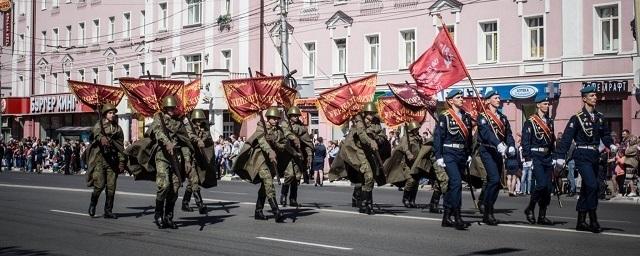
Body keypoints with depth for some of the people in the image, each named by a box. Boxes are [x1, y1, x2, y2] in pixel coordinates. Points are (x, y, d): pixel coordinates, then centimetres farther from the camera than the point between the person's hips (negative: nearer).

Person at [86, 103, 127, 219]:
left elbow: (121, 147, 11)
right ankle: (93, 203, 18)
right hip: (99, 159, -3)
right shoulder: (98, 125, 4)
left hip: (112, 161, 3)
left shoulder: (118, 128, 12)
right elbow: (96, 133, -20)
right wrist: (102, 138, -43)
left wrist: (122, 162, 4)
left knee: (111, 187, 0)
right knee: (99, 185, -9)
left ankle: (108, 211, 9)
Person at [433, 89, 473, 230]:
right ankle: (457, 217, -18)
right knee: (456, 182, -19)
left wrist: (469, 154, 15)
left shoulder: (466, 117, 13)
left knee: (453, 185, 10)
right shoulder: (444, 117, -5)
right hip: (449, 154, -7)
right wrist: (438, 156, -12)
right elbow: (437, 137, -7)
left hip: (462, 155, 7)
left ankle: (446, 217, 17)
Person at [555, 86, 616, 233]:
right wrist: (561, 156, -14)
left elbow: (605, 134, 18)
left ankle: (581, 222, 18)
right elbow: (567, 137, -9)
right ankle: (593, 221, -11)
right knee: (592, 185, -17)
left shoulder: (599, 117, 11)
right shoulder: (577, 118, -7)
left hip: (594, 155, 7)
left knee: (586, 188, 11)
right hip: (582, 155, -7)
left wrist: (611, 145, -3)